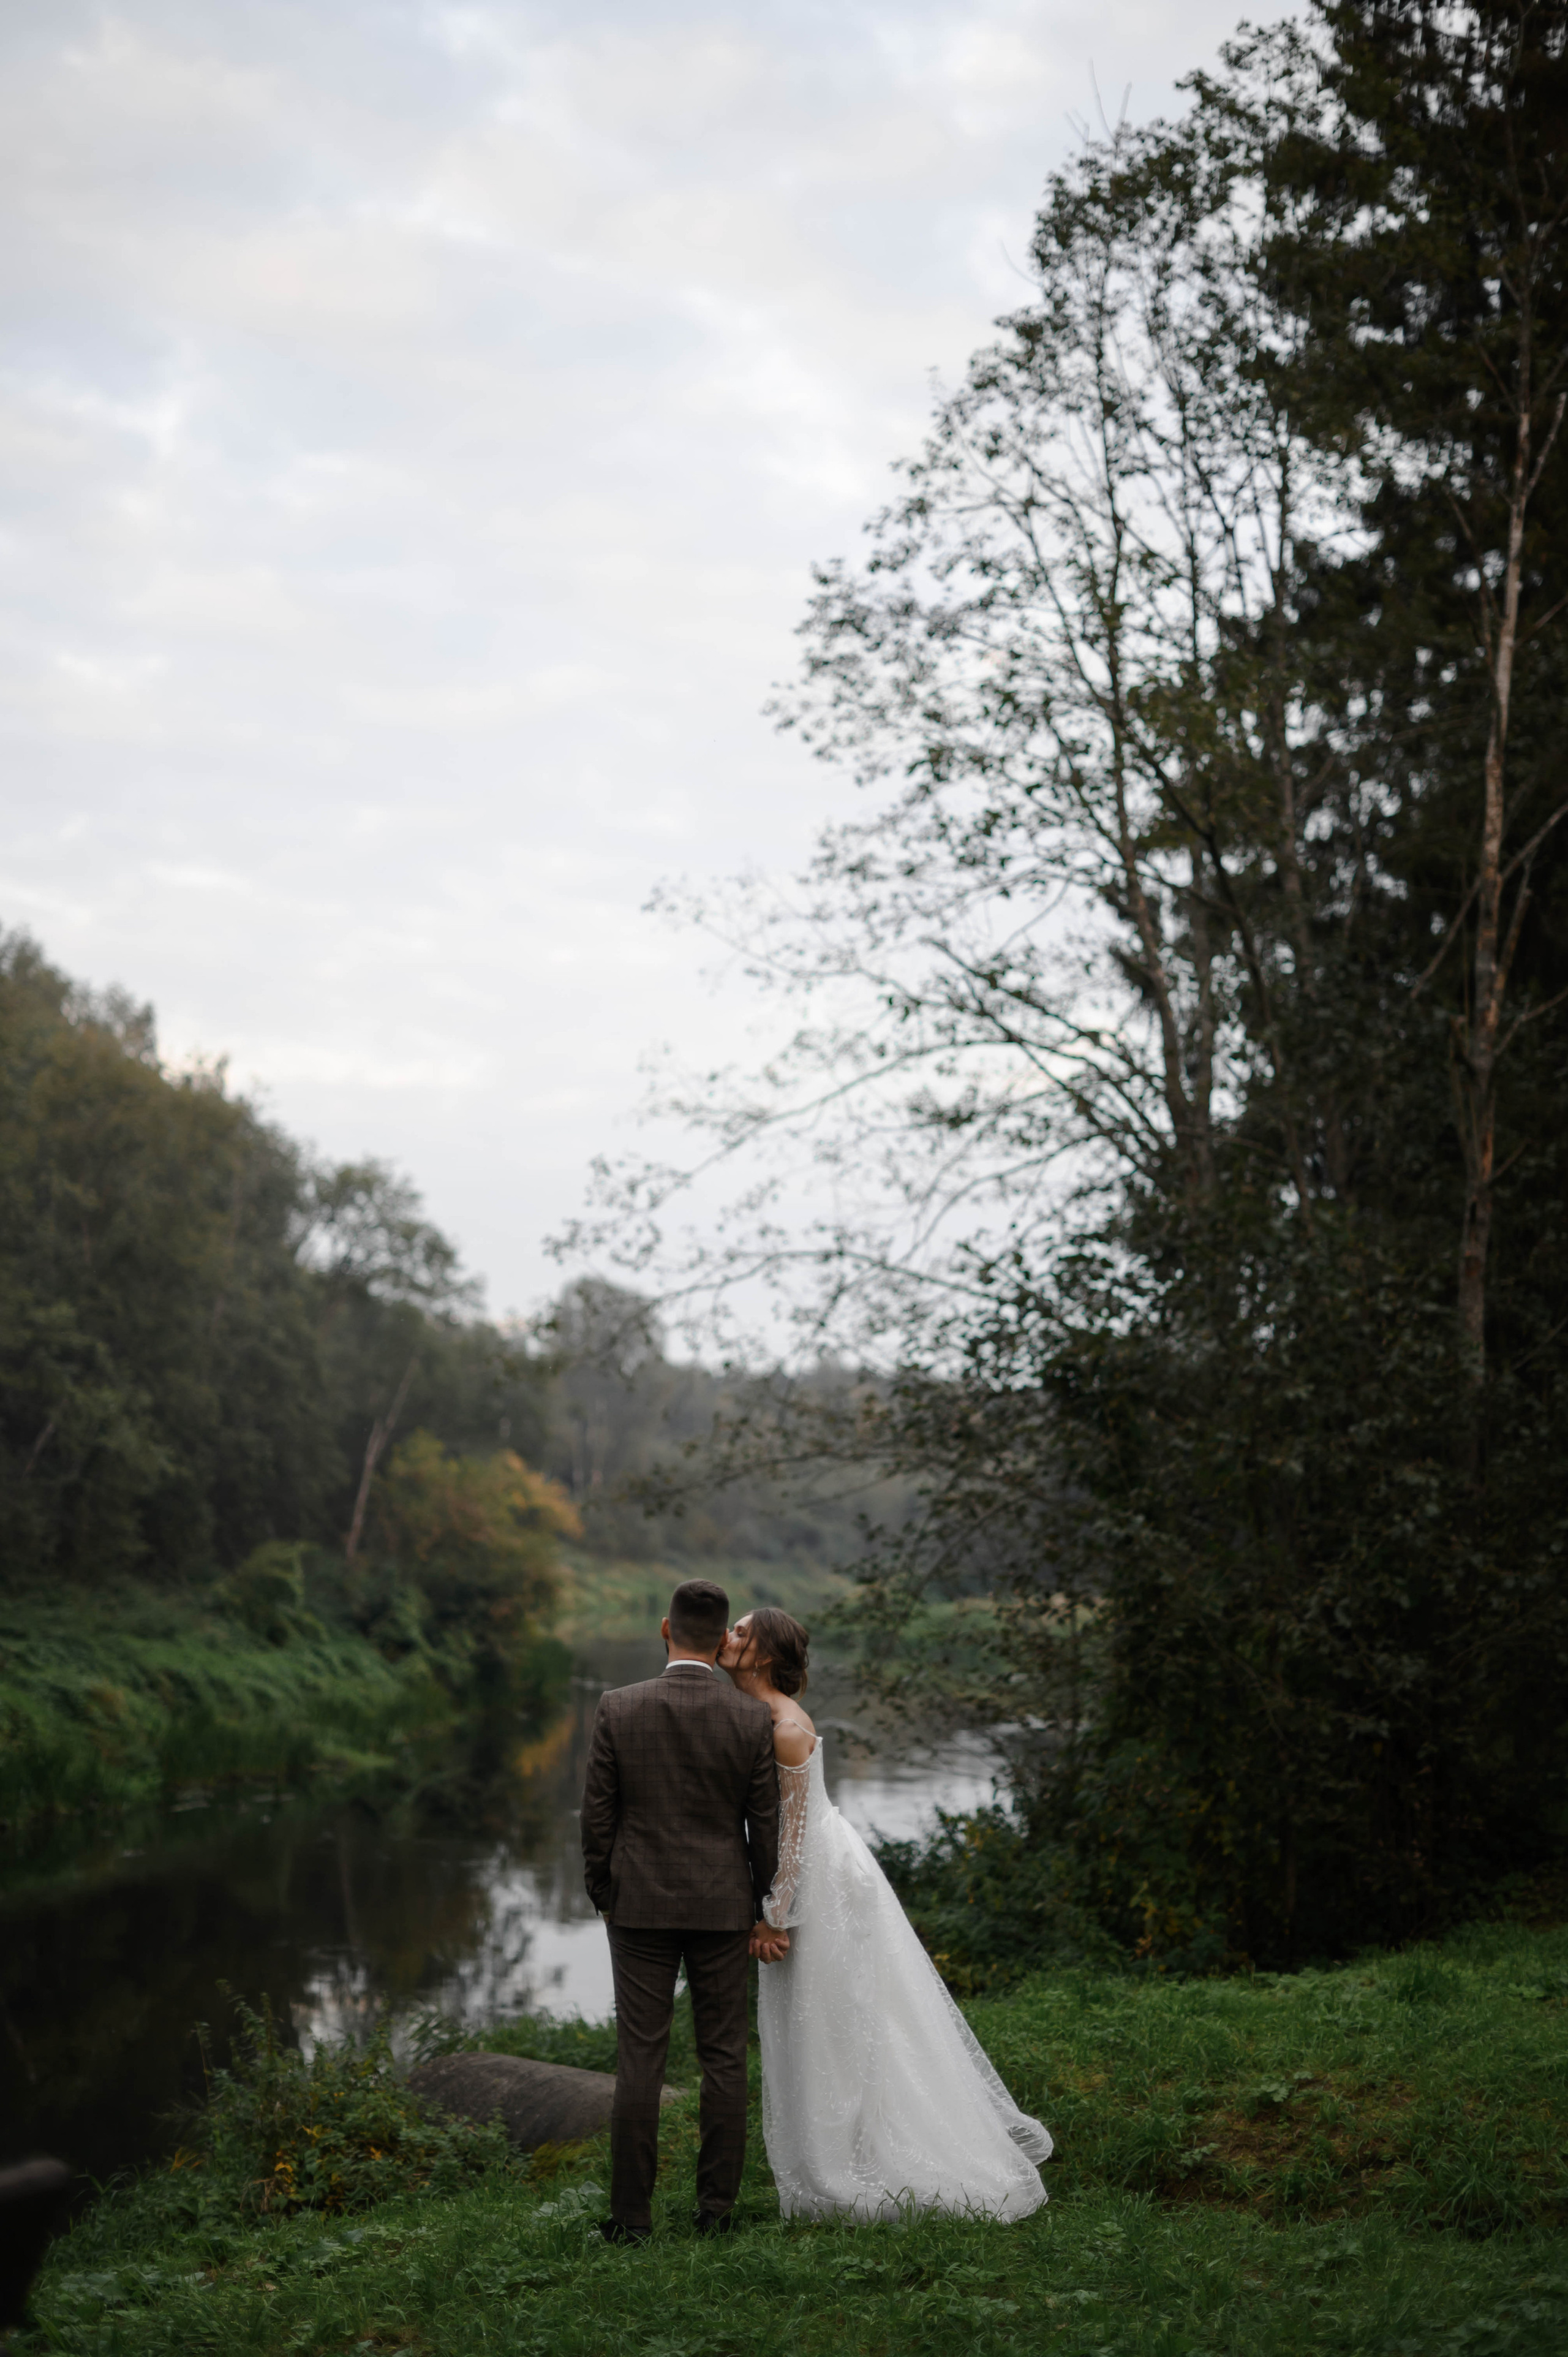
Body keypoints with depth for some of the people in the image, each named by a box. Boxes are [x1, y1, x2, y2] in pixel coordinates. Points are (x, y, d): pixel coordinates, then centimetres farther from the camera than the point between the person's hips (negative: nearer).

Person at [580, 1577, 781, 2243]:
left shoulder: (618, 1709, -8)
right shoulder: (753, 1719, -7)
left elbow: (597, 1815, -4)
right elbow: (765, 1825, -2)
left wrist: (602, 1896, 10)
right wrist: (757, 1906, 12)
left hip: (640, 1905, 0)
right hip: (722, 1906, 1)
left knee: (640, 2059, 3)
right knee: (723, 2057, 9)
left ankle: (631, 2213, 5)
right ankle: (717, 2206, 13)